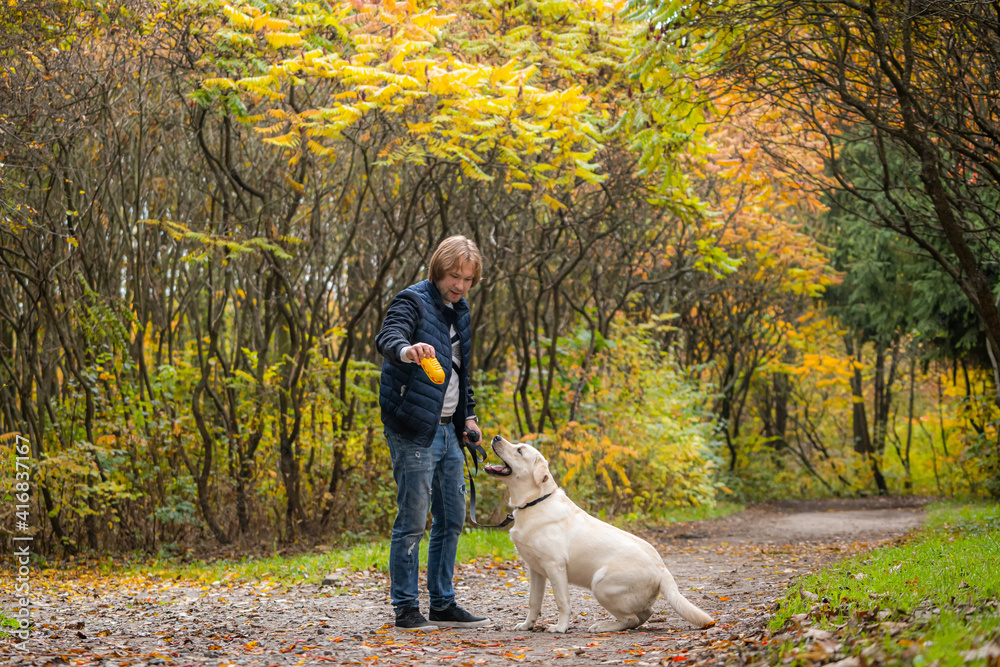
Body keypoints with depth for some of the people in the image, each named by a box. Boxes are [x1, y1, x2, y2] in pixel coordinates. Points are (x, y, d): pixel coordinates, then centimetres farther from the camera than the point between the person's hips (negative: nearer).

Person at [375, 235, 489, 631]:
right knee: (412, 521, -5)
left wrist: (468, 415, 17)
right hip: (414, 430, -9)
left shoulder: (459, 311, 16)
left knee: (452, 519, 12)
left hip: (447, 430, 9)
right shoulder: (413, 301, -9)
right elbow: (386, 337, -28)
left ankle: (443, 604, 21)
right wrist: (405, 349, -50)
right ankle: (405, 609, 3)